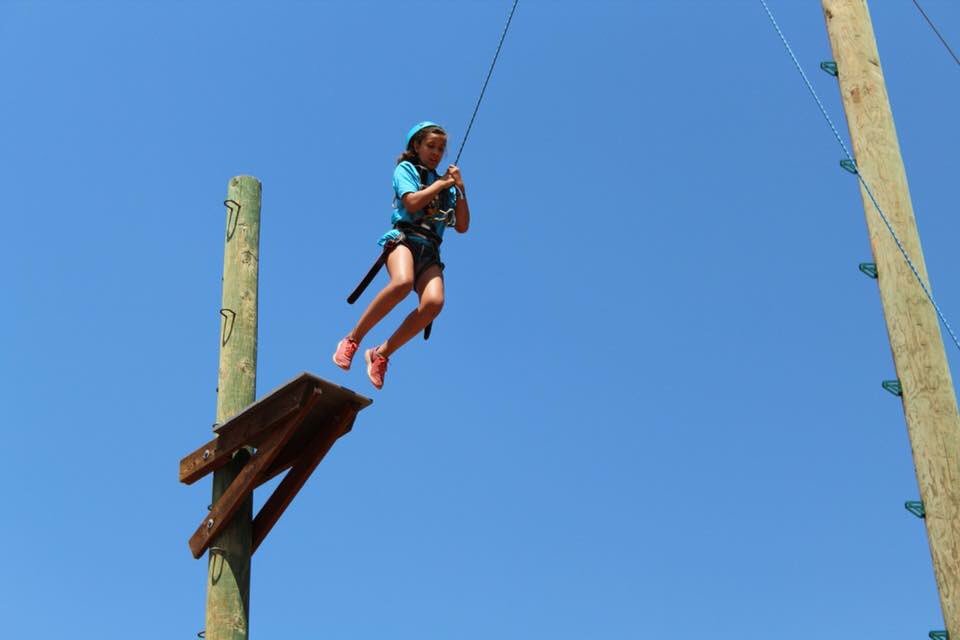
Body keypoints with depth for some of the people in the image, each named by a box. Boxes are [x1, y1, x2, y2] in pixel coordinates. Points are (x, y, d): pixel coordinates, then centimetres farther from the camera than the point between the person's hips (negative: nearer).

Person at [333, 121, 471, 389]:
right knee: (402, 282, -39)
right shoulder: (405, 169, 15)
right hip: (404, 237, -4)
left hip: (430, 250, 4)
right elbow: (412, 202, -5)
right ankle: (352, 339, -26)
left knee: (434, 302, -27)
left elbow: (462, 226, 21)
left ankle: (381, 353, -17)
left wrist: (460, 190, 14)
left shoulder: (446, 186, 28)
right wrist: (440, 184, 5)